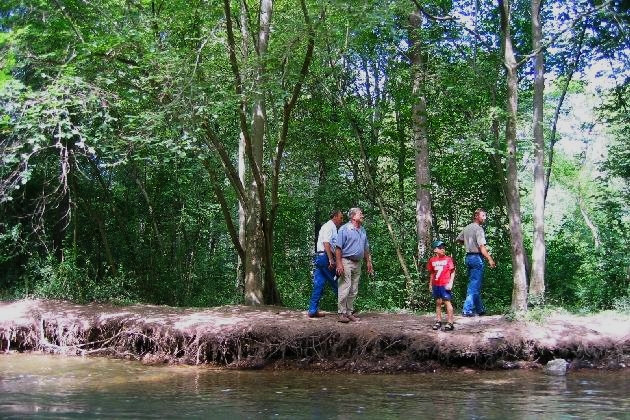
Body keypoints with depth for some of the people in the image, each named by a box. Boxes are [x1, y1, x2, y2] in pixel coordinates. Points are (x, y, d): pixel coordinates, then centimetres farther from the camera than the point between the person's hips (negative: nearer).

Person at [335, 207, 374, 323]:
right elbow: (338, 248, -12)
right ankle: (342, 313, -3)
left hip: (358, 263, 7)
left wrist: (368, 262, 15)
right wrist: (339, 264, -18)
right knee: (344, 289, -7)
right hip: (346, 262, -7)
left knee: (354, 291, 9)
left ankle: (349, 312, 15)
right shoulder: (344, 229, -7)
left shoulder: (362, 230, 15)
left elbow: (366, 248, 22)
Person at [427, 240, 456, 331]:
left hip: (445, 285, -4)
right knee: (438, 303, 12)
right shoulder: (432, 260, 6)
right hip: (436, 285, 4)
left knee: (447, 302, -4)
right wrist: (430, 284, 16)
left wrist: (450, 283, -11)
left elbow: (452, 272, -3)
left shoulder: (448, 259, -4)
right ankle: (438, 321, 21)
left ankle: (450, 322, -1)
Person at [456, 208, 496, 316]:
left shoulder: (467, 228, 12)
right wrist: (490, 259, -25)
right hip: (477, 257, -9)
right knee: (475, 285, -5)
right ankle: (467, 310, -8)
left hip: (468, 257, 9)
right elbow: (482, 246, -22)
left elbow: (458, 239, 25)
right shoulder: (478, 229, -14)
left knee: (474, 284, 14)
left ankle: (480, 309, 23)